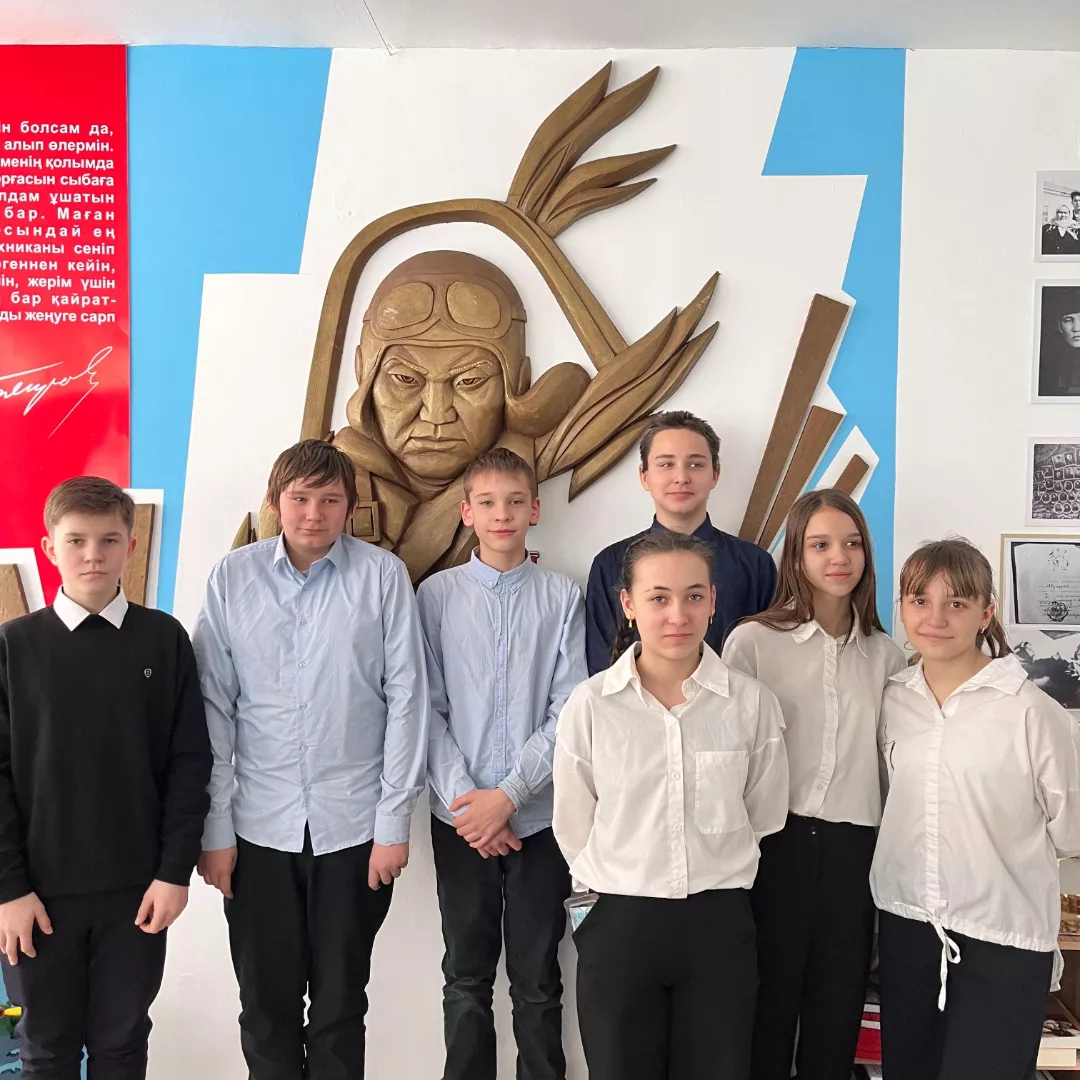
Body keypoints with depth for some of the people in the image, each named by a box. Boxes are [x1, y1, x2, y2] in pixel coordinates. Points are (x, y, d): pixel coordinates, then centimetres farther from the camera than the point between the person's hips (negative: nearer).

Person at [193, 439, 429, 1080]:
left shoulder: (383, 576, -5)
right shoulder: (233, 578, -1)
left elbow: (406, 700, -4)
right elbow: (214, 708, 1)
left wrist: (394, 823, -5)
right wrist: (215, 828, 0)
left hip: (354, 826, -1)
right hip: (259, 828, 1)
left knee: (340, 1004, 12)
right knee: (266, 1003, 13)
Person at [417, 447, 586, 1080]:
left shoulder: (563, 598, -3)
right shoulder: (438, 595, 0)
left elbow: (570, 711, -6)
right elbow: (428, 709, -2)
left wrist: (508, 794, -13)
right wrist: (462, 799, -10)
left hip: (539, 815, -1)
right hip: (460, 817, 1)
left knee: (537, 981, 11)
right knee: (467, 979, 13)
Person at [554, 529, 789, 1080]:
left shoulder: (752, 703, -7)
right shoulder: (589, 704, -9)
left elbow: (765, 819, 6)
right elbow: (574, 830, 2)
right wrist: (628, 887, 10)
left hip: (719, 928, 1)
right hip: (619, 926, 0)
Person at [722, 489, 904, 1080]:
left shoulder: (886, 654, 7)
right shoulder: (752, 641, -5)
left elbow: (892, 760, 12)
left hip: (854, 847, 3)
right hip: (776, 840, -3)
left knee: (837, 1010, 13)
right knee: (769, 999, 8)